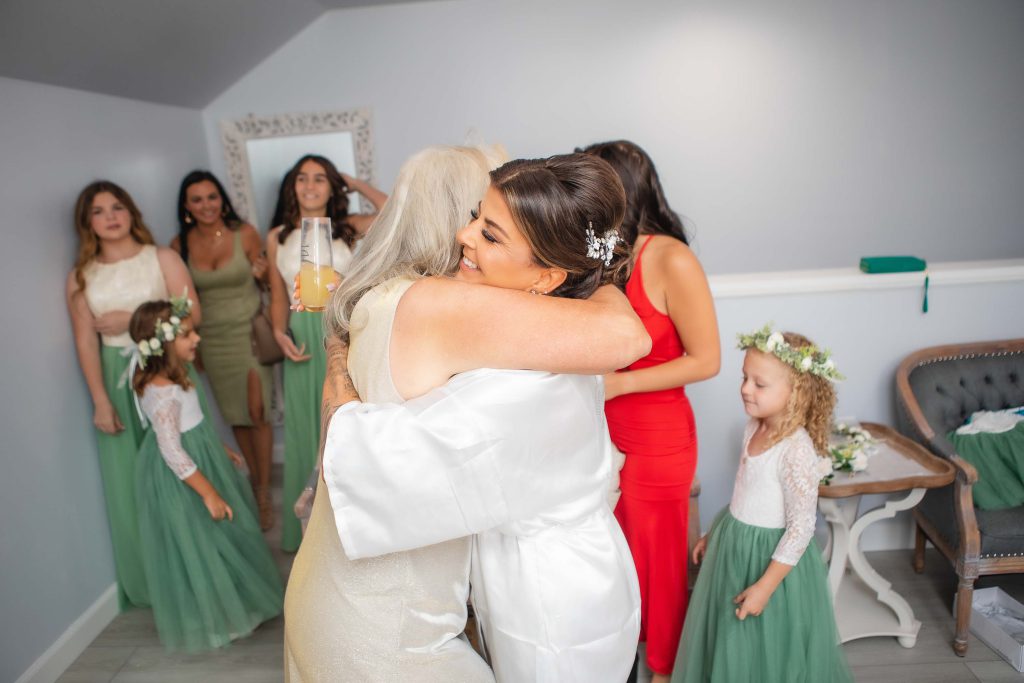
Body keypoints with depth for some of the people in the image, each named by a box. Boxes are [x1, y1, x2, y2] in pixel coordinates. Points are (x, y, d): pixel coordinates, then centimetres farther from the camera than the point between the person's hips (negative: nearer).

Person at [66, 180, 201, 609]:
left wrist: (131, 321, -11)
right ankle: (151, 582, 23)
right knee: (131, 480, 7)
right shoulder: (80, 277, 6)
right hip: (118, 380, 2)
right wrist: (100, 401, -6)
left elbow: (190, 315, -8)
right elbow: (85, 341, 0)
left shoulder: (162, 258, 0)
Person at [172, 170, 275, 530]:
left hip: (249, 332, -2)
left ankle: (264, 493, 10)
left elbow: (267, 281, 2)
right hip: (210, 339, 3)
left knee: (257, 412, -4)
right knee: (236, 416, 13)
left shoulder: (244, 233, -9)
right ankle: (255, 477, 33)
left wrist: (261, 273, -19)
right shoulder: (180, 245, -3)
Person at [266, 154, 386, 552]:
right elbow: (279, 295, 9)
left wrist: (357, 184, -1)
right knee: (308, 432, 11)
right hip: (304, 339, 2)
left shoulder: (347, 228, 1)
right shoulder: (278, 237, 6)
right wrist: (279, 333, -7)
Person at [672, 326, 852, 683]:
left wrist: (765, 586, -20)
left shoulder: (797, 450, -27)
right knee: (731, 643, 24)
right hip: (733, 546, 7)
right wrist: (713, 534, 17)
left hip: (769, 557, -7)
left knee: (769, 654, 14)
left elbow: (802, 526, -23)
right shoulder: (754, 429, -3)